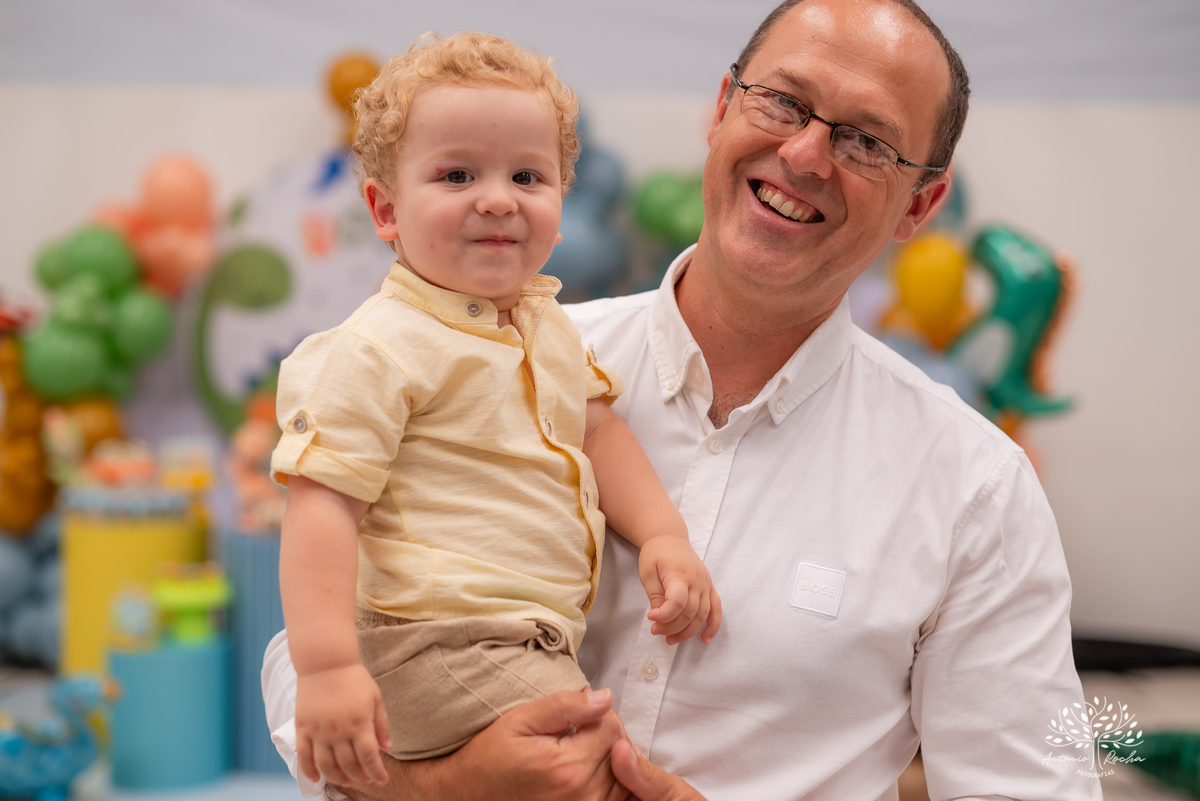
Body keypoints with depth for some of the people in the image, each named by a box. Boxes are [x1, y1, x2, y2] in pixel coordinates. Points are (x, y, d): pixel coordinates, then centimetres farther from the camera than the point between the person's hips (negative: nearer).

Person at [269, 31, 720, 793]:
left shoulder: (546, 323, 14)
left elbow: (596, 426, 19)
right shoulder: (378, 351, -15)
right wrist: (326, 667, -28)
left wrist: (664, 536, 3)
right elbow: (322, 504, -20)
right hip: (441, 644, -9)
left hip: (534, 642, 9)